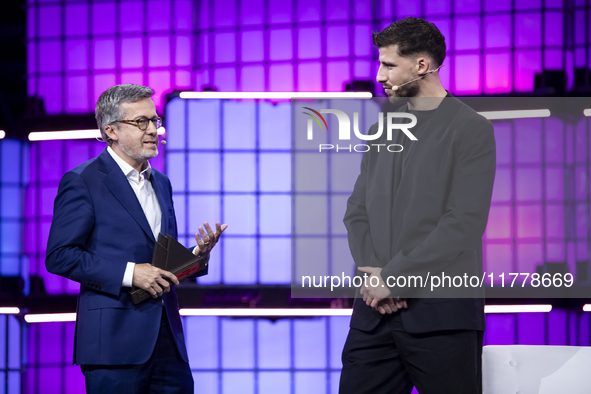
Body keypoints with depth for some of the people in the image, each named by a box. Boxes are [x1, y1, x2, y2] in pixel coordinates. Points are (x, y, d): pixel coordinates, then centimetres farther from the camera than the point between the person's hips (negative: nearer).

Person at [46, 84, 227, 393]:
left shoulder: (161, 183, 20)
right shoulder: (82, 181, -3)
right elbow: (59, 256, -11)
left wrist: (198, 255, 3)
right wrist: (128, 274, -17)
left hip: (168, 341, 7)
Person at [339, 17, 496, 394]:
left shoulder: (471, 129, -3)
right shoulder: (381, 129, 17)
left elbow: (464, 224, -12)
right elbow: (357, 211, 12)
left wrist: (394, 276, -13)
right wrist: (372, 274, -6)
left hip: (441, 313, -5)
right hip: (376, 308, 5)